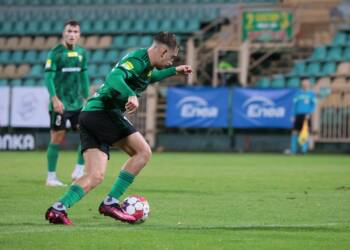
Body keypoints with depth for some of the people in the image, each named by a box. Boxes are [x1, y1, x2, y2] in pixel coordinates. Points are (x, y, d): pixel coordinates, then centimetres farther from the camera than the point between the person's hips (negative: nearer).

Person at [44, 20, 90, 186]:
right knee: (57, 138, -3)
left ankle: (79, 171, 7)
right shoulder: (56, 52, -8)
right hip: (60, 103, -5)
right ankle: (51, 177, 6)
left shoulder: (81, 53, 9)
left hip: (77, 103, 5)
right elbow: (48, 77, -12)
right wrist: (55, 99, -21)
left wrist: (86, 98, 15)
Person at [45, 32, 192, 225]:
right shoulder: (138, 60, -10)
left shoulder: (143, 60, 20)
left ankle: (58, 208, -17)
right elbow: (114, 77, -29)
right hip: (104, 112, -9)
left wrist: (174, 71, 44)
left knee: (95, 176, -1)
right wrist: (132, 95, -44)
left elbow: (147, 78, 44)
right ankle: (111, 203, -4)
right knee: (143, 152, -1)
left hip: (89, 114, 9)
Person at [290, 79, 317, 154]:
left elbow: (314, 105, -1)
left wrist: (309, 114, -14)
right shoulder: (298, 93, 12)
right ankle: (293, 150, 1)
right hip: (298, 115, 2)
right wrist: (293, 115, 5)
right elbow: (294, 104, 13)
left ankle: (304, 150, -2)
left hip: (306, 116, -2)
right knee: (294, 132, -3)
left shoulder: (312, 94, 6)